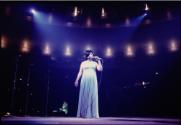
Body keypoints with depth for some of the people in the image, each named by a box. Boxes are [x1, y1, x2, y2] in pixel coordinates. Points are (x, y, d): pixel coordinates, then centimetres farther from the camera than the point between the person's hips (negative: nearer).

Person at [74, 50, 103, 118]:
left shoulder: (95, 63, 13)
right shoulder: (83, 63, 12)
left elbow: (100, 69, -1)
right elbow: (80, 72, 9)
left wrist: (99, 61, 0)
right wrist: (77, 80, 0)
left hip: (93, 81, 1)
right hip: (85, 80, 0)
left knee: (92, 96, -2)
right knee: (84, 96, -1)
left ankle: (93, 113, 2)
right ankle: (83, 113, 4)